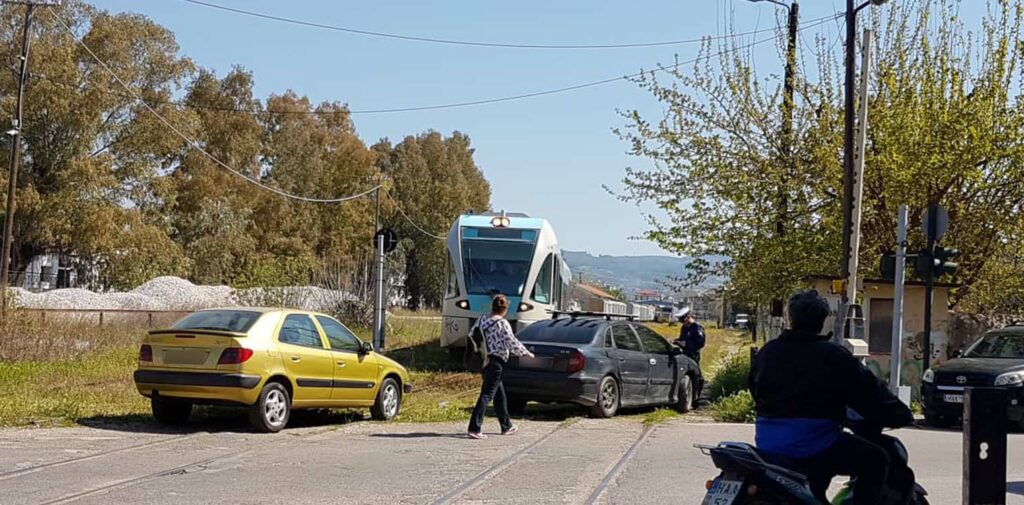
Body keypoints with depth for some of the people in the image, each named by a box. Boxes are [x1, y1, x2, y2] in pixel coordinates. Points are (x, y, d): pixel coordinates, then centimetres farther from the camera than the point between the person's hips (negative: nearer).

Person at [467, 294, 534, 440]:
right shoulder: (502, 324, -14)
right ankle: (474, 428, -13)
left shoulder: (481, 320, 6)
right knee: (487, 394, -7)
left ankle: (506, 426, 27)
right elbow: (512, 343, -13)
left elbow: (471, 335, 13)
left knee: (499, 393, 18)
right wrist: (526, 352, 0)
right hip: (495, 362, -8)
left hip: (483, 360, 8)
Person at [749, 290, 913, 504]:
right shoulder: (834, 356, -6)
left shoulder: (766, 352, 10)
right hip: (811, 442, -7)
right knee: (874, 459, 6)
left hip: (767, 442, 7)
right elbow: (870, 392, -5)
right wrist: (900, 415, 9)